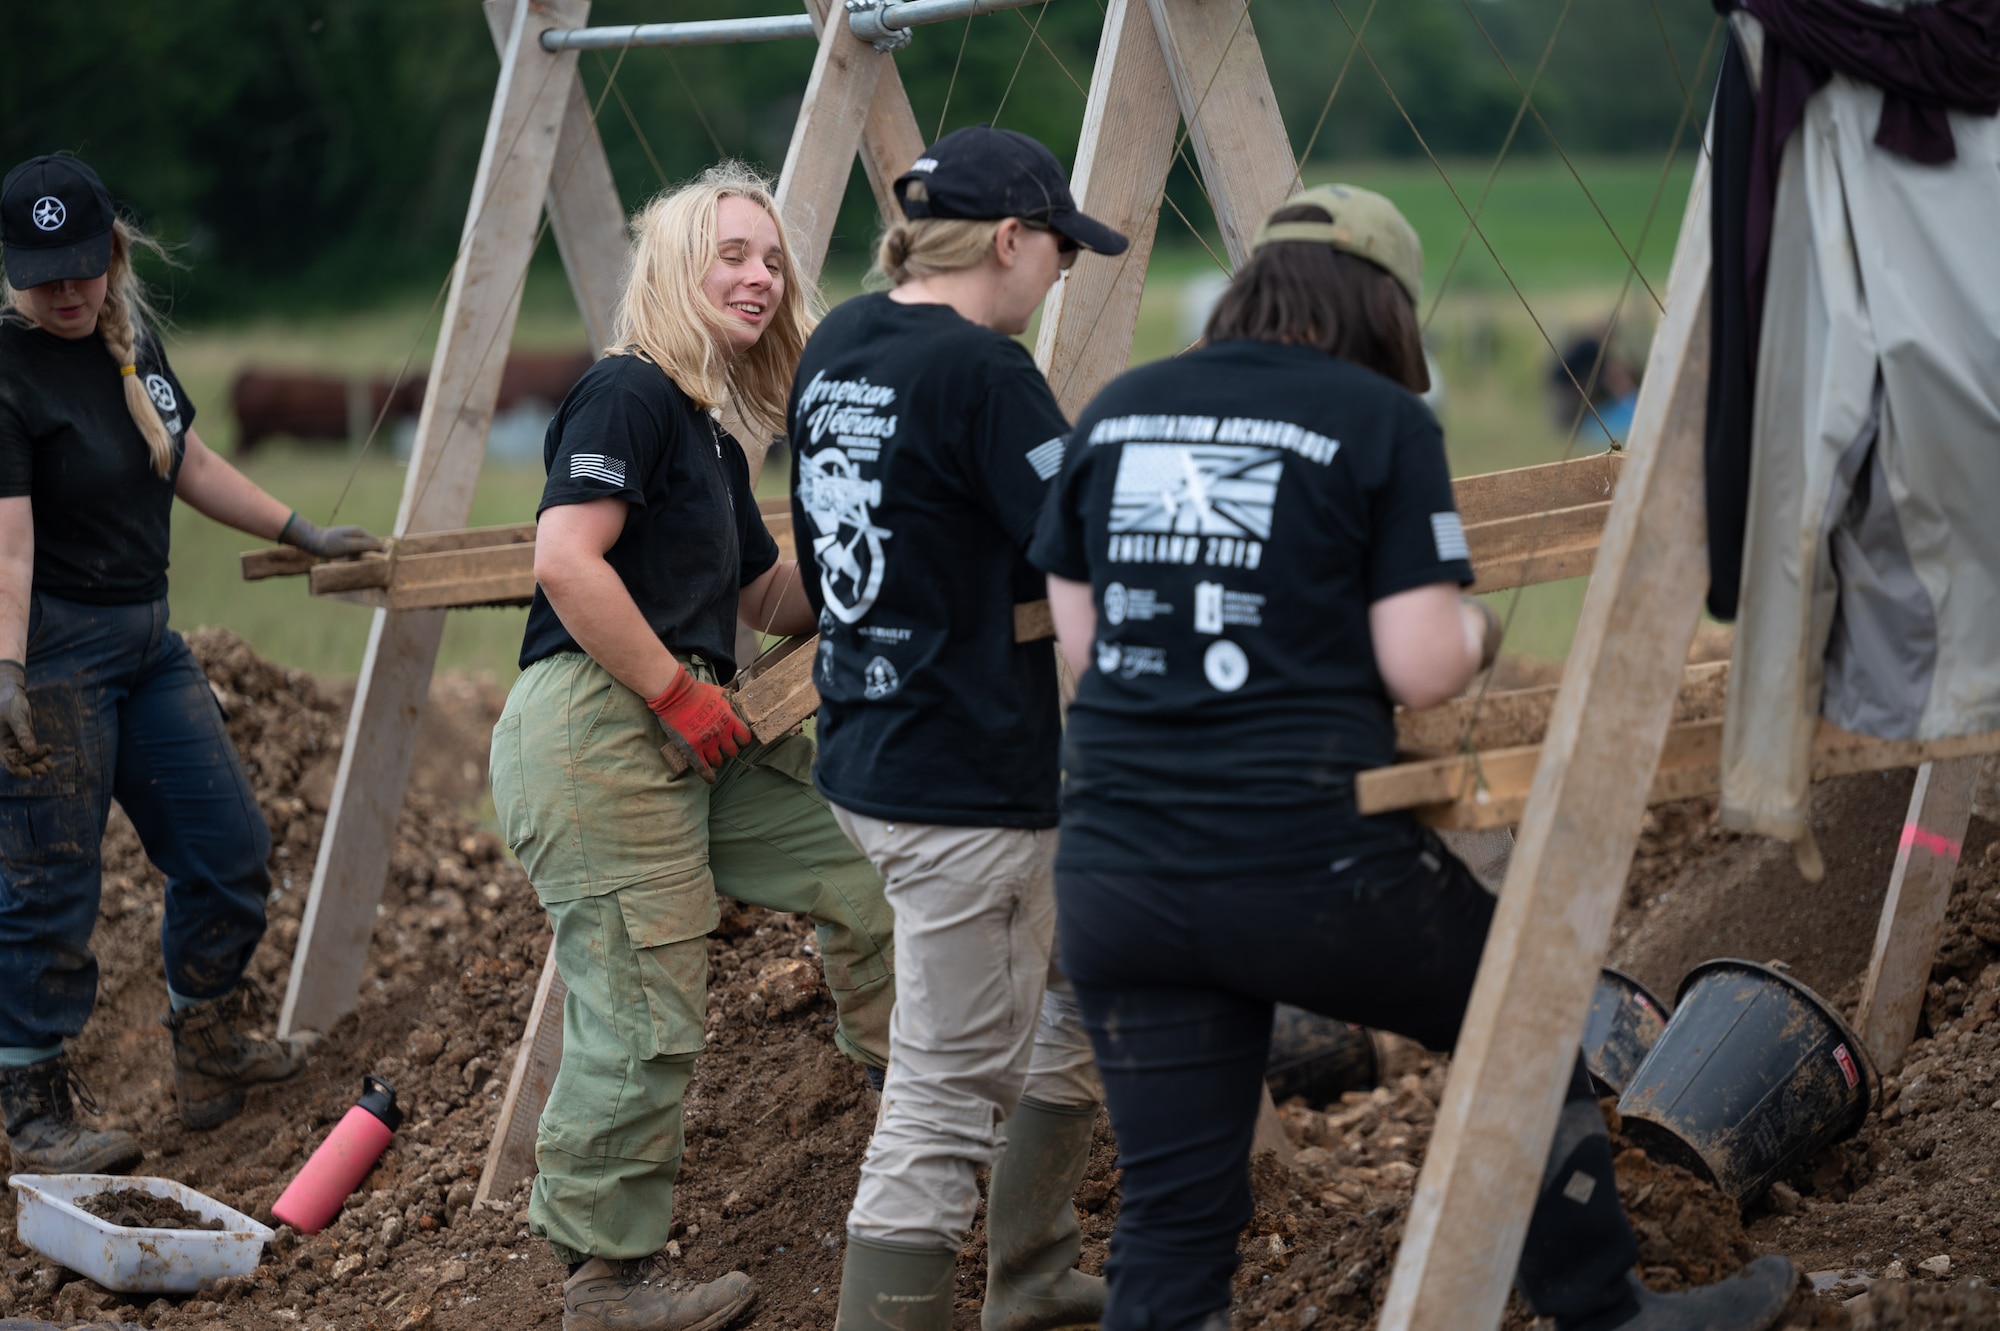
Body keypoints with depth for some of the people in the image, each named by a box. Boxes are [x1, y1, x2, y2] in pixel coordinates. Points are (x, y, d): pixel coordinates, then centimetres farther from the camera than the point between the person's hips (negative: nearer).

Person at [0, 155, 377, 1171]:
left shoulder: (132, 337, 8)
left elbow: (191, 466, 21)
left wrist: (304, 535, 20)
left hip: (146, 636, 9)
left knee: (229, 847, 14)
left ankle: (209, 1051, 32)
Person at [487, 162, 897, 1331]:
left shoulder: (715, 439, 20)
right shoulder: (628, 393, -9)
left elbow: (773, 601, 28)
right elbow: (567, 562, -20)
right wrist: (681, 693, -15)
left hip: (690, 741, 10)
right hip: (594, 734, -10)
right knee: (644, 1022, -6)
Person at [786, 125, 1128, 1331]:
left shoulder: (837, 346, 8)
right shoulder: (983, 371, -18)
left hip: (867, 759, 10)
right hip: (966, 789, -10)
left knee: (1079, 984, 23)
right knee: (948, 1096, -3)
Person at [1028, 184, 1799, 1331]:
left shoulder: (1115, 411, 10)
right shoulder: (1383, 423, -4)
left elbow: (1078, 640, 13)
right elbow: (1421, 670, -8)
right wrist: (1475, 629, 13)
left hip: (1115, 878, 4)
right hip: (1312, 867, -4)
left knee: (1175, 1207, 8)